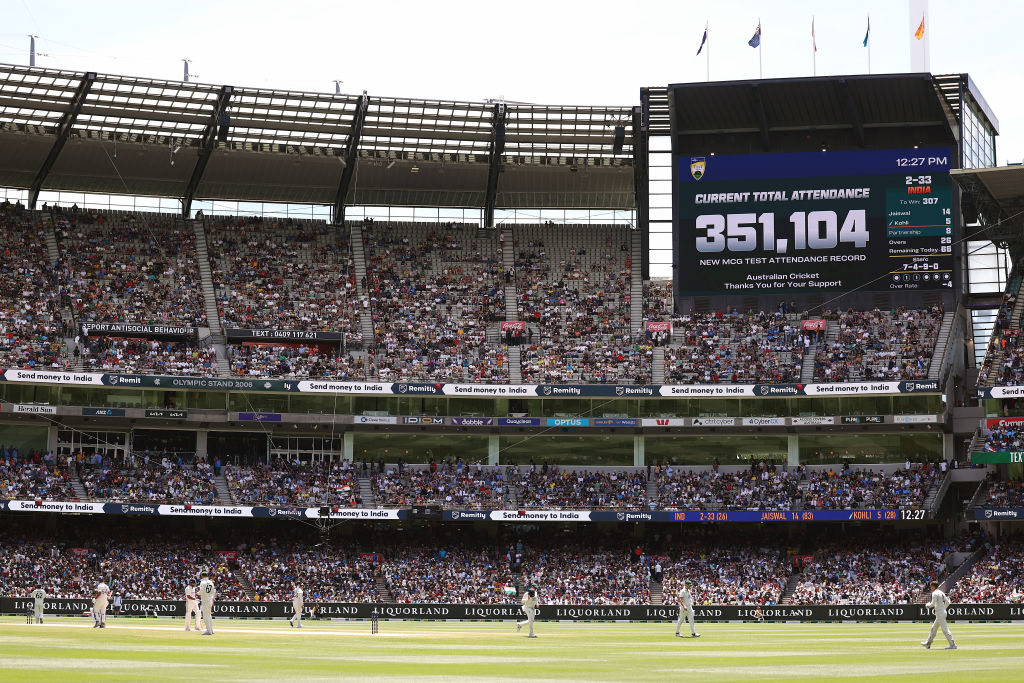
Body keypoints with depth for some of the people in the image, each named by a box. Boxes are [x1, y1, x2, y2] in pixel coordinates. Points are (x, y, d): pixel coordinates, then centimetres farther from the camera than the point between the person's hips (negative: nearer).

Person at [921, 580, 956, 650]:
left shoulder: (935, 593, -13)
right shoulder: (941, 593, 15)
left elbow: (932, 604, -21)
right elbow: (947, 602, 20)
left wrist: (927, 605, -1)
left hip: (940, 614, -10)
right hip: (943, 612, 10)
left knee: (945, 630, -10)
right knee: (933, 628, 17)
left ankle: (952, 645, -12)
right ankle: (928, 644, 25)